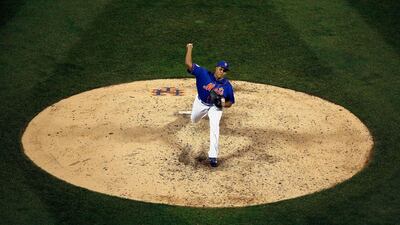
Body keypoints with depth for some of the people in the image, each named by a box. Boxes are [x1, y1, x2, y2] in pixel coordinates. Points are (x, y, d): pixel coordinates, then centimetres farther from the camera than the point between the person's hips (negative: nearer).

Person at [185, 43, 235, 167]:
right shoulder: (204, 74, -28)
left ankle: (213, 156, -12)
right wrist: (189, 49, -34)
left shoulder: (227, 86, -24)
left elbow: (230, 102, -9)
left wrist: (223, 104, -31)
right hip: (201, 102, 2)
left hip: (215, 107, -2)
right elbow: (188, 64, -33)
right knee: (193, 120, 26)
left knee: (214, 128, -19)